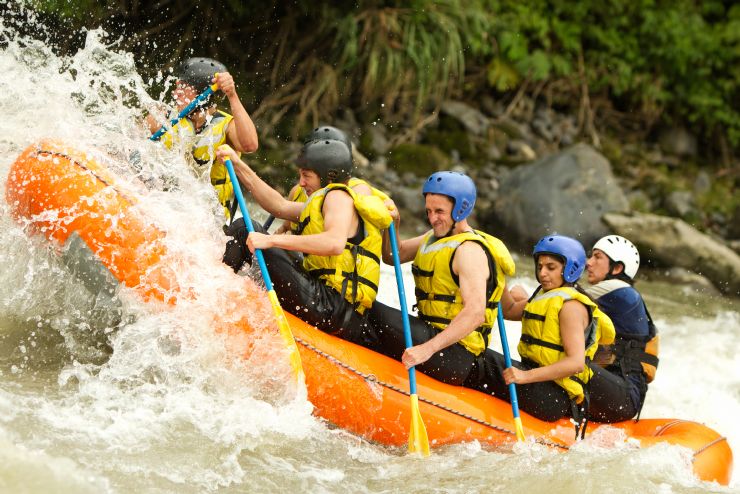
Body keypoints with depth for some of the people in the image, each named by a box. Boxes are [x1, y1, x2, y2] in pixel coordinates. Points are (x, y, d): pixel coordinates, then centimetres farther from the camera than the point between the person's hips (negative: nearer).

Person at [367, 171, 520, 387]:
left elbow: (474, 313, -27)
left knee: (369, 311, -17)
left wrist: (428, 348, -35)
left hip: (453, 356, -10)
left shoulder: (469, 250, -15)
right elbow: (392, 256, 20)